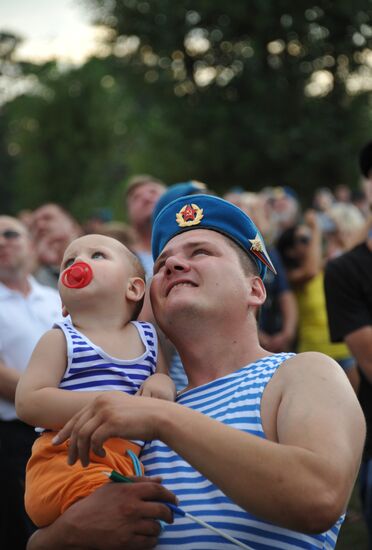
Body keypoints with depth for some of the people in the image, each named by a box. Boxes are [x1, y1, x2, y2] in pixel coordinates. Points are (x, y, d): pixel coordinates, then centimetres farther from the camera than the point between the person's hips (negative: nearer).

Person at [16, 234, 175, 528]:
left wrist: (163, 382, 2)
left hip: (133, 459, 6)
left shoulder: (148, 338, 17)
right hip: (69, 457, -6)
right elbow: (28, 404, -9)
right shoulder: (61, 340, 3)